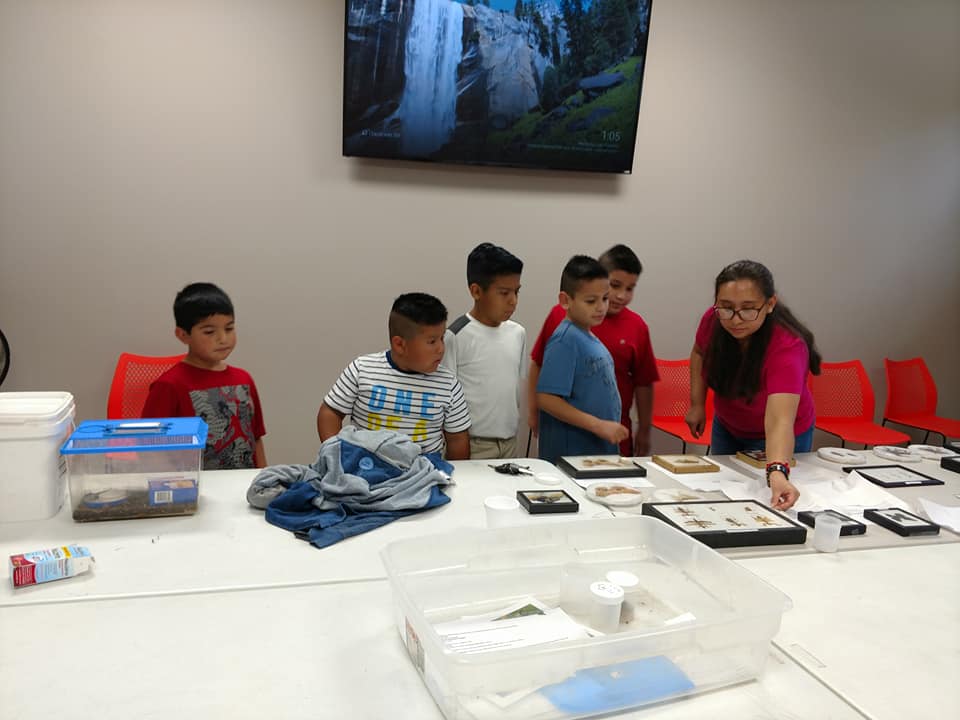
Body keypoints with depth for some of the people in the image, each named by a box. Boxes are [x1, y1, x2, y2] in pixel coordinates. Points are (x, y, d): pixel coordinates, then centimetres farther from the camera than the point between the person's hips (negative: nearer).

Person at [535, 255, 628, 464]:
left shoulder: (592, 339, 11)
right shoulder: (565, 340, -15)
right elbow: (546, 399, -21)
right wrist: (598, 425, -21)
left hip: (602, 450, 8)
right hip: (570, 454, -8)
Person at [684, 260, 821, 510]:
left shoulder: (788, 346, -37)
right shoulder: (713, 320, -24)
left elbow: (779, 421, -49)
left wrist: (777, 473, -65)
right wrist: (697, 403, -6)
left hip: (777, 440, -4)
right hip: (726, 428, 5)